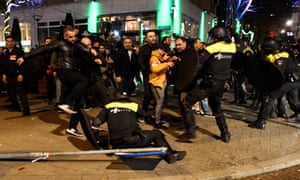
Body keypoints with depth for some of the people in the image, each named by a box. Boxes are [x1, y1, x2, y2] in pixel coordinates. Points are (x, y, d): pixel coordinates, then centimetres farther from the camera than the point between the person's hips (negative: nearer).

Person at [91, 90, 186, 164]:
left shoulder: (108, 107, 11)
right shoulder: (133, 105, 7)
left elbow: (96, 123, 8)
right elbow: (142, 114, 27)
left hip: (115, 144, 4)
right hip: (131, 140, -3)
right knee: (157, 134, 15)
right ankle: (170, 154, 14)